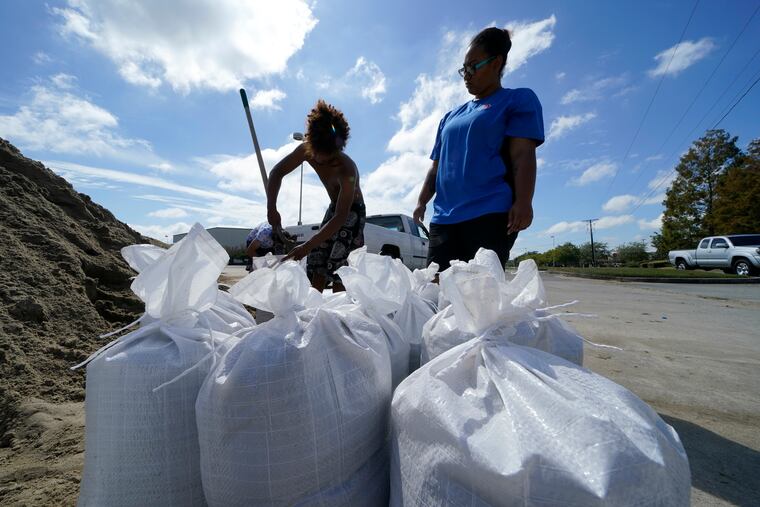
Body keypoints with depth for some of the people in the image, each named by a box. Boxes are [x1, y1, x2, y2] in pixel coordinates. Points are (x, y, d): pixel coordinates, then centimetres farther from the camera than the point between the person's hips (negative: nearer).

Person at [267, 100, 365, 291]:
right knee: (315, 262, 1)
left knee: (336, 266, -17)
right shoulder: (306, 150, -18)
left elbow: (341, 217, -38)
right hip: (334, 207, 6)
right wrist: (271, 208, -22)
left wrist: (308, 245, -41)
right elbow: (277, 172, -9)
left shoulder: (347, 170, -35)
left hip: (352, 212, -6)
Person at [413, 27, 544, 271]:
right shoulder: (451, 117, 28)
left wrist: (523, 202, -16)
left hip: (491, 214, -5)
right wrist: (422, 201, 13)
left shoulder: (518, 99, 11)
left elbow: (523, 154, -3)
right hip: (443, 218, 6)